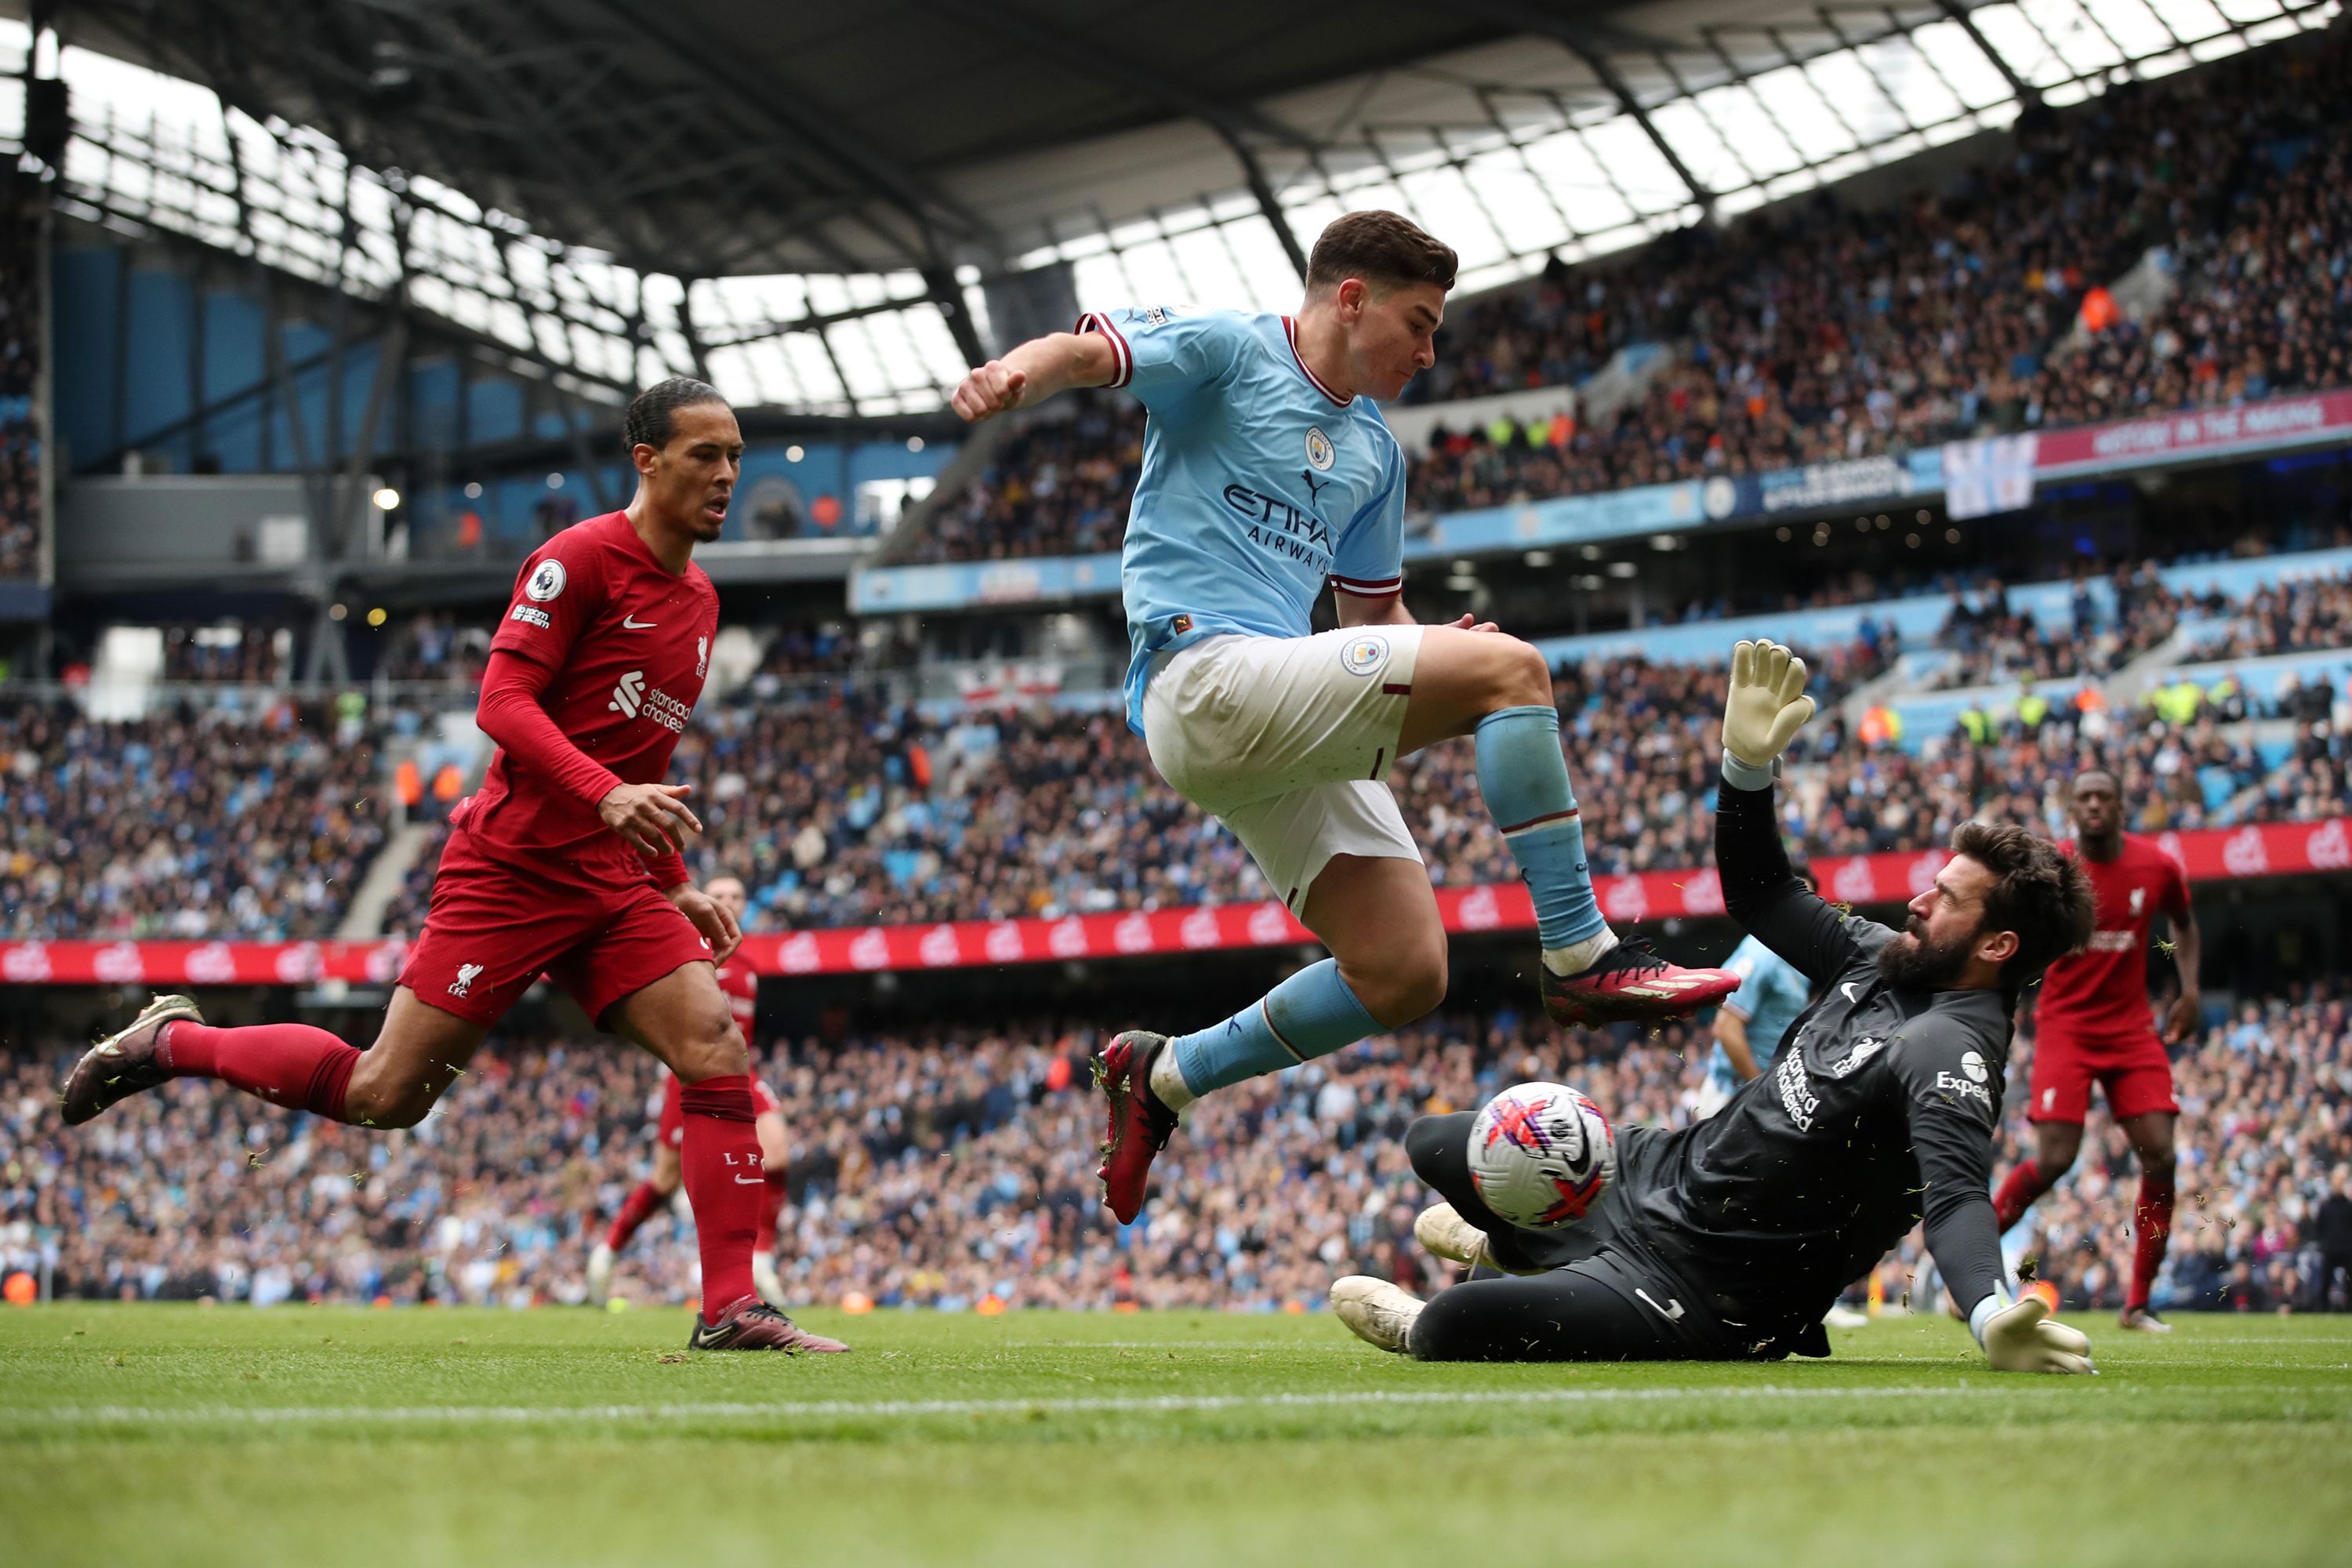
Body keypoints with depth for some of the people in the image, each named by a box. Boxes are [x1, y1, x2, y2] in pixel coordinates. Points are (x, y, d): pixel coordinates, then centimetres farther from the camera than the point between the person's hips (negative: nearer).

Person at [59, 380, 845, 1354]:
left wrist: (676, 885, 19)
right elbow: (502, 702, -18)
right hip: (513, 866, -7)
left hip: (612, 888, 7)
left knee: (719, 1058, -10)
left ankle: (731, 1309, -8)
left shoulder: (699, 601, 16)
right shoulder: (582, 560, -10)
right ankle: (174, 1042, 15)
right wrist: (608, 795, -30)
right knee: (386, 1096, -5)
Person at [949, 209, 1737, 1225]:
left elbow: (1371, 615, 29)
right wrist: (1014, 375, -36)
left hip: (1283, 734, 9)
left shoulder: (1375, 453, 24)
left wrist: (1435, 652, 5)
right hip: (1205, 675, -9)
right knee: (1514, 672, -19)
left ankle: (1167, 1074, 13)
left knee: (1403, 974, -1)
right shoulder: (1227, 352, 2)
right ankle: (1580, 955, -17)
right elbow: (1086, 352, -12)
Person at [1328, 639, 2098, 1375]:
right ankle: (1518, 1247, 51)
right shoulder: (1886, 961, 3)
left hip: (1707, 1298, -9)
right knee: (1435, 1143, 18)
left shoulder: (1949, 1047, -25)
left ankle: (1420, 1324, 13)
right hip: (1669, 1171, 9)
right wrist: (1747, 761, -3)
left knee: (1452, 1328, -26)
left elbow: (1955, 1195, -40)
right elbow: (1758, 896, 13)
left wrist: (1992, 1316, -60)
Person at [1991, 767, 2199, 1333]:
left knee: (2160, 1157, -9)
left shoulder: (2157, 867, -2)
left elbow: (2183, 923, 19)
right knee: (2053, 1161, -16)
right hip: (2065, 1026, -3)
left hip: (2132, 1028, 3)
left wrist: (2190, 990, 8)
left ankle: (2139, 1303, 3)